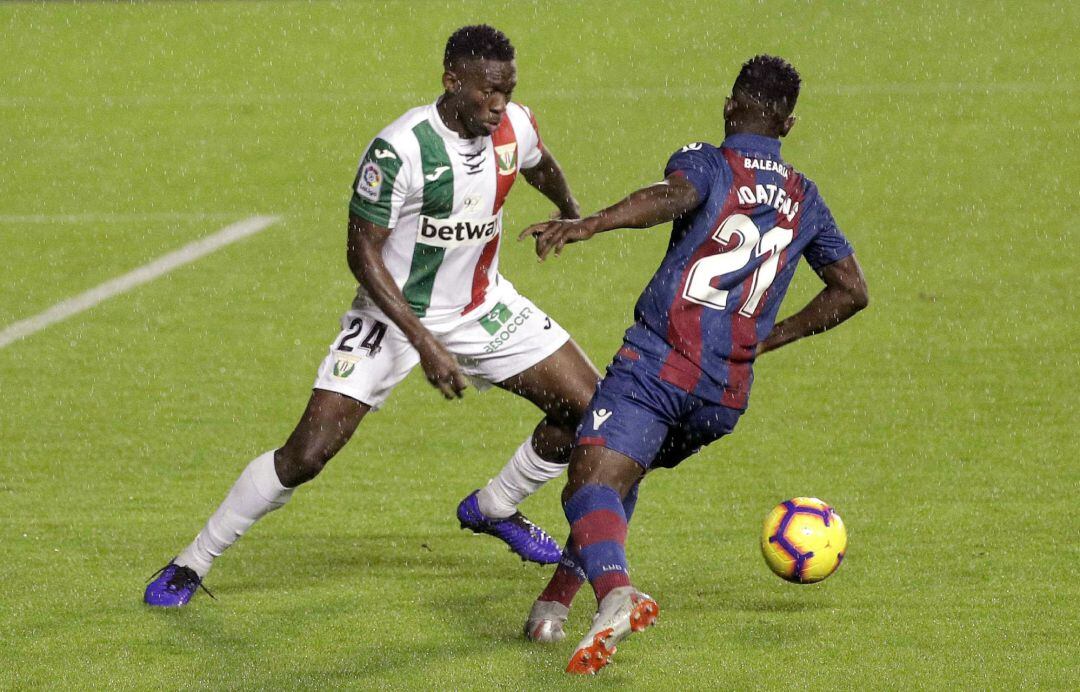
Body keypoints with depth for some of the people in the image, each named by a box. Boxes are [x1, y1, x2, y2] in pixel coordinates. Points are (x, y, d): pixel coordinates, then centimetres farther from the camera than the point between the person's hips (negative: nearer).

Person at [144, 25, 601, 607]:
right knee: (306, 455, -14)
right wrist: (425, 345, -27)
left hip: (482, 306, 6)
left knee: (589, 406, -1)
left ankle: (492, 510, 24)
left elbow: (540, 166, 16)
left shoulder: (515, 127, -10)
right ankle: (191, 565, 4)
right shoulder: (399, 150, -29)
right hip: (395, 314, -6)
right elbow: (363, 255, -22)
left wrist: (570, 212, 37)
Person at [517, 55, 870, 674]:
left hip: (658, 362, -6)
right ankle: (556, 599, 21)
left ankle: (616, 593, -49)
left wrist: (587, 226, -37)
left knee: (591, 484, -20)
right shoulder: (805, 199, 19)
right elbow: (852, 290, 23)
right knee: (622, 470, 29)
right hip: (728, 392, 6)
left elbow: (673, 197, -22)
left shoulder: (707, 162, 3)